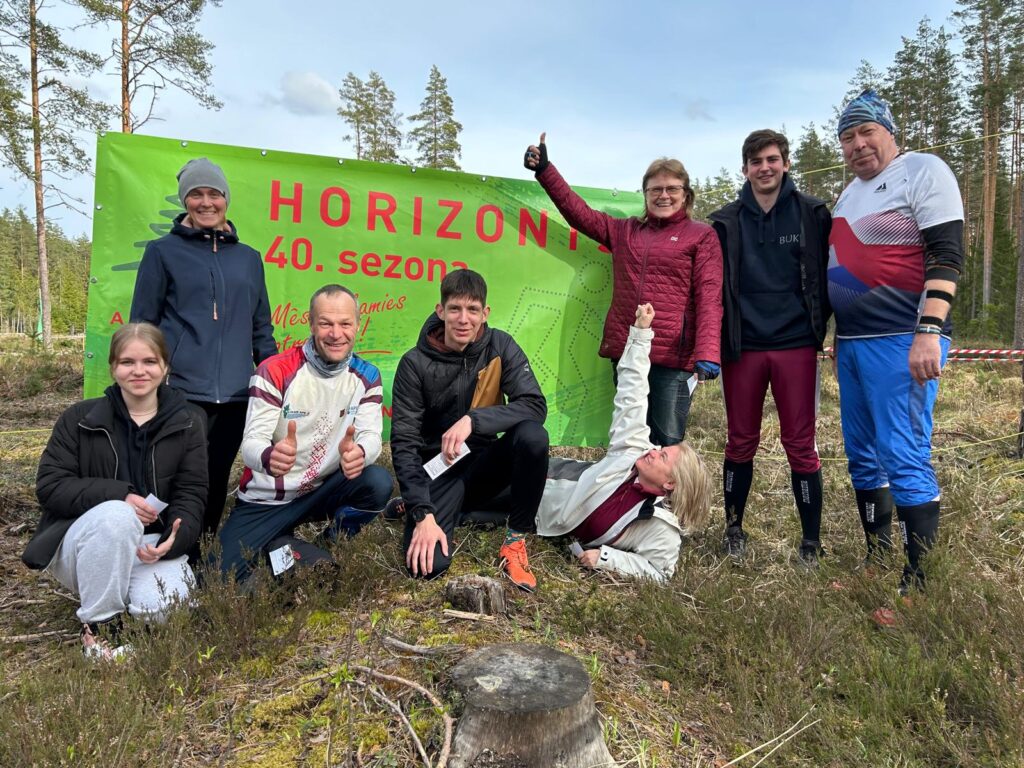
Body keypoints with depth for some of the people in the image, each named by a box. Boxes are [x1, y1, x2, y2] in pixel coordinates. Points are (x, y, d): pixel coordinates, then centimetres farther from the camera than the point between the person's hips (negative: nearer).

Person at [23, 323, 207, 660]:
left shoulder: (187, 423, 1)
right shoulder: (80, 418, -2)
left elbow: (191, 496, -4)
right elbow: (49, 486, -7)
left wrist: (173, 540, -25)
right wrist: (118, 495, -24)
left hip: (152, 542, 1)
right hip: (82, 540, 0)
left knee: (164, 606, -30)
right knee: (116, 515, -36)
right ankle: (97, 625, -16)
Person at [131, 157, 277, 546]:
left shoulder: (248, 258, 14)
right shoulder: (163, 251, 5)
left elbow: (261, 329, 16)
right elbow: (142, 324, 4)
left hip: (235, 395, 3)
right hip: (180, 391, -3)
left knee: (216, 482, 11)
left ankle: (204, 555, 27)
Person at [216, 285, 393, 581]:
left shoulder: (367, 377, -5)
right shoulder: (274, 371, -16)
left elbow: (371, 436, -15)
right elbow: (251, 442, -21)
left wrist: (359, 452, -42)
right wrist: (268, 457, -48)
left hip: (324, 490, 2)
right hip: (264, 501, -1)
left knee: (378, 482, -28)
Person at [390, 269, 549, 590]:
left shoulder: (500, 347, -7)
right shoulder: (415, 364, -11)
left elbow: (535, 406, -18)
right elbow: (404, 443, -13)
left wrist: (473, 420, -33)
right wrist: (423, 514, -24)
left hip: (483, 463, 2)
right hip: (437, 470, -1)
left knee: (533, 435, -29)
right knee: (429, 563, -24)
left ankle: (516, 540, -11)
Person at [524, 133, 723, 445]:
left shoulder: (701, 236, 5)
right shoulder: (624, 231, 17)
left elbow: (709, 297, -5)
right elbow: (578, 212, 16)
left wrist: (707, 352, -19)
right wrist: (544, 170, 6)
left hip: (673, 356, -4)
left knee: (667, 445, -3)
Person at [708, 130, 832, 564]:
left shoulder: (812, 214, 3)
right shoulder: (726, 222, 6)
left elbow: (828, 274, 6)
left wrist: (820, 326, -1)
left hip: (796, 345, -1)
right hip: (742, 347, 1)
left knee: (800, 445, 3)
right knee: (741, 444, 10)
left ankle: (811, 541, 16)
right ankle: (734, 529, 25)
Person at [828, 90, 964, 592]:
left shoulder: (923, 171, -4)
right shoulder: (851, 192, 19)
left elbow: (946, 255, -14)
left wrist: (929, 330, -24)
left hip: (901, 341, -8)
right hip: (851, 343, 8)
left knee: (903, 458, -11)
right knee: (862, 456, 12)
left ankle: (922, 583, -1)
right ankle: (876, 561, 25)